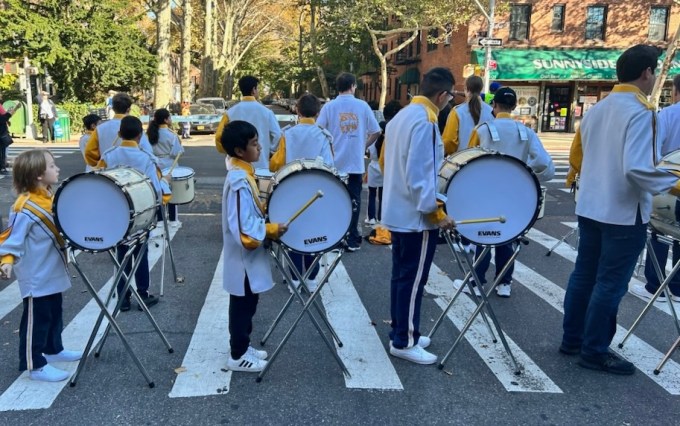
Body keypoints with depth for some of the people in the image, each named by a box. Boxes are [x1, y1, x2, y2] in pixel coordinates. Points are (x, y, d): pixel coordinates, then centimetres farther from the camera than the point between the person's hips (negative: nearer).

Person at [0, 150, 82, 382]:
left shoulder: (48, 198, 4)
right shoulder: (26, 207, -25)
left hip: (52, 272, 9)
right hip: (36, 277, -9)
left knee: (54, 313, 23)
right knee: (36, 319, 3)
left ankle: (53, 350, 41)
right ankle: (36, 366, 15)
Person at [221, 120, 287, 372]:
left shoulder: (242, 173, 7)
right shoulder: (240, 180, -25)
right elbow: (244, 227, -28)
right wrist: (271, 229, -20)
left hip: (248, 257, 10)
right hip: (244, 257, -10)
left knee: (247, 304, 20)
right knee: (243, 306, 4)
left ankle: (242, 347, 33)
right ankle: (238, 357, 17)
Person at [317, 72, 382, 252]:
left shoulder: (329, 106, -3)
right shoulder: (362, 105, 0)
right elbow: (376, 132, 2)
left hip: (334, 163, 0)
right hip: (356, 162, 0)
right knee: (353, 201, 7)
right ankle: (352, 239, 9)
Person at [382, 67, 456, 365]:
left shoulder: (402, 116, 11)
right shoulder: (425, 121, -19)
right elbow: (418, 173, -24)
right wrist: (435, 212, -19)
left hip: (398, 212, 10)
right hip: (417, 216, -10)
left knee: (401, 276, 16)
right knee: (413, 280, 0)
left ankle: (401, 333, 27)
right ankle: (404, 342, 10)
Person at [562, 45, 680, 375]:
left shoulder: (596, 110, 9)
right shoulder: (640, 112, -17)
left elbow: (576, 156, 17)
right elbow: (636, 169, -29)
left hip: (590, 208, 8)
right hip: (624, 214, -8)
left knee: (584, 276, 15)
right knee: (610, 285, 2)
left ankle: (572, 339, 26)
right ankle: (594, 351, 12)